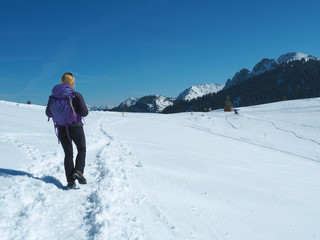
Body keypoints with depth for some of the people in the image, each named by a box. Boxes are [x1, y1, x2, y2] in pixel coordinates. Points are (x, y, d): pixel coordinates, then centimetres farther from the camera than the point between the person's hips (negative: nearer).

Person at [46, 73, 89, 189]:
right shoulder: (77, 95, -11)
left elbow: (48, 113, 2)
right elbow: (84, 113, -13)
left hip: (61, 128, 3)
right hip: (76, 127, -3)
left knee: (68, 154, 12)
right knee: (82, 150, 19)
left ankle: (70, 181, 7)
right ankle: (78, 171, -2)